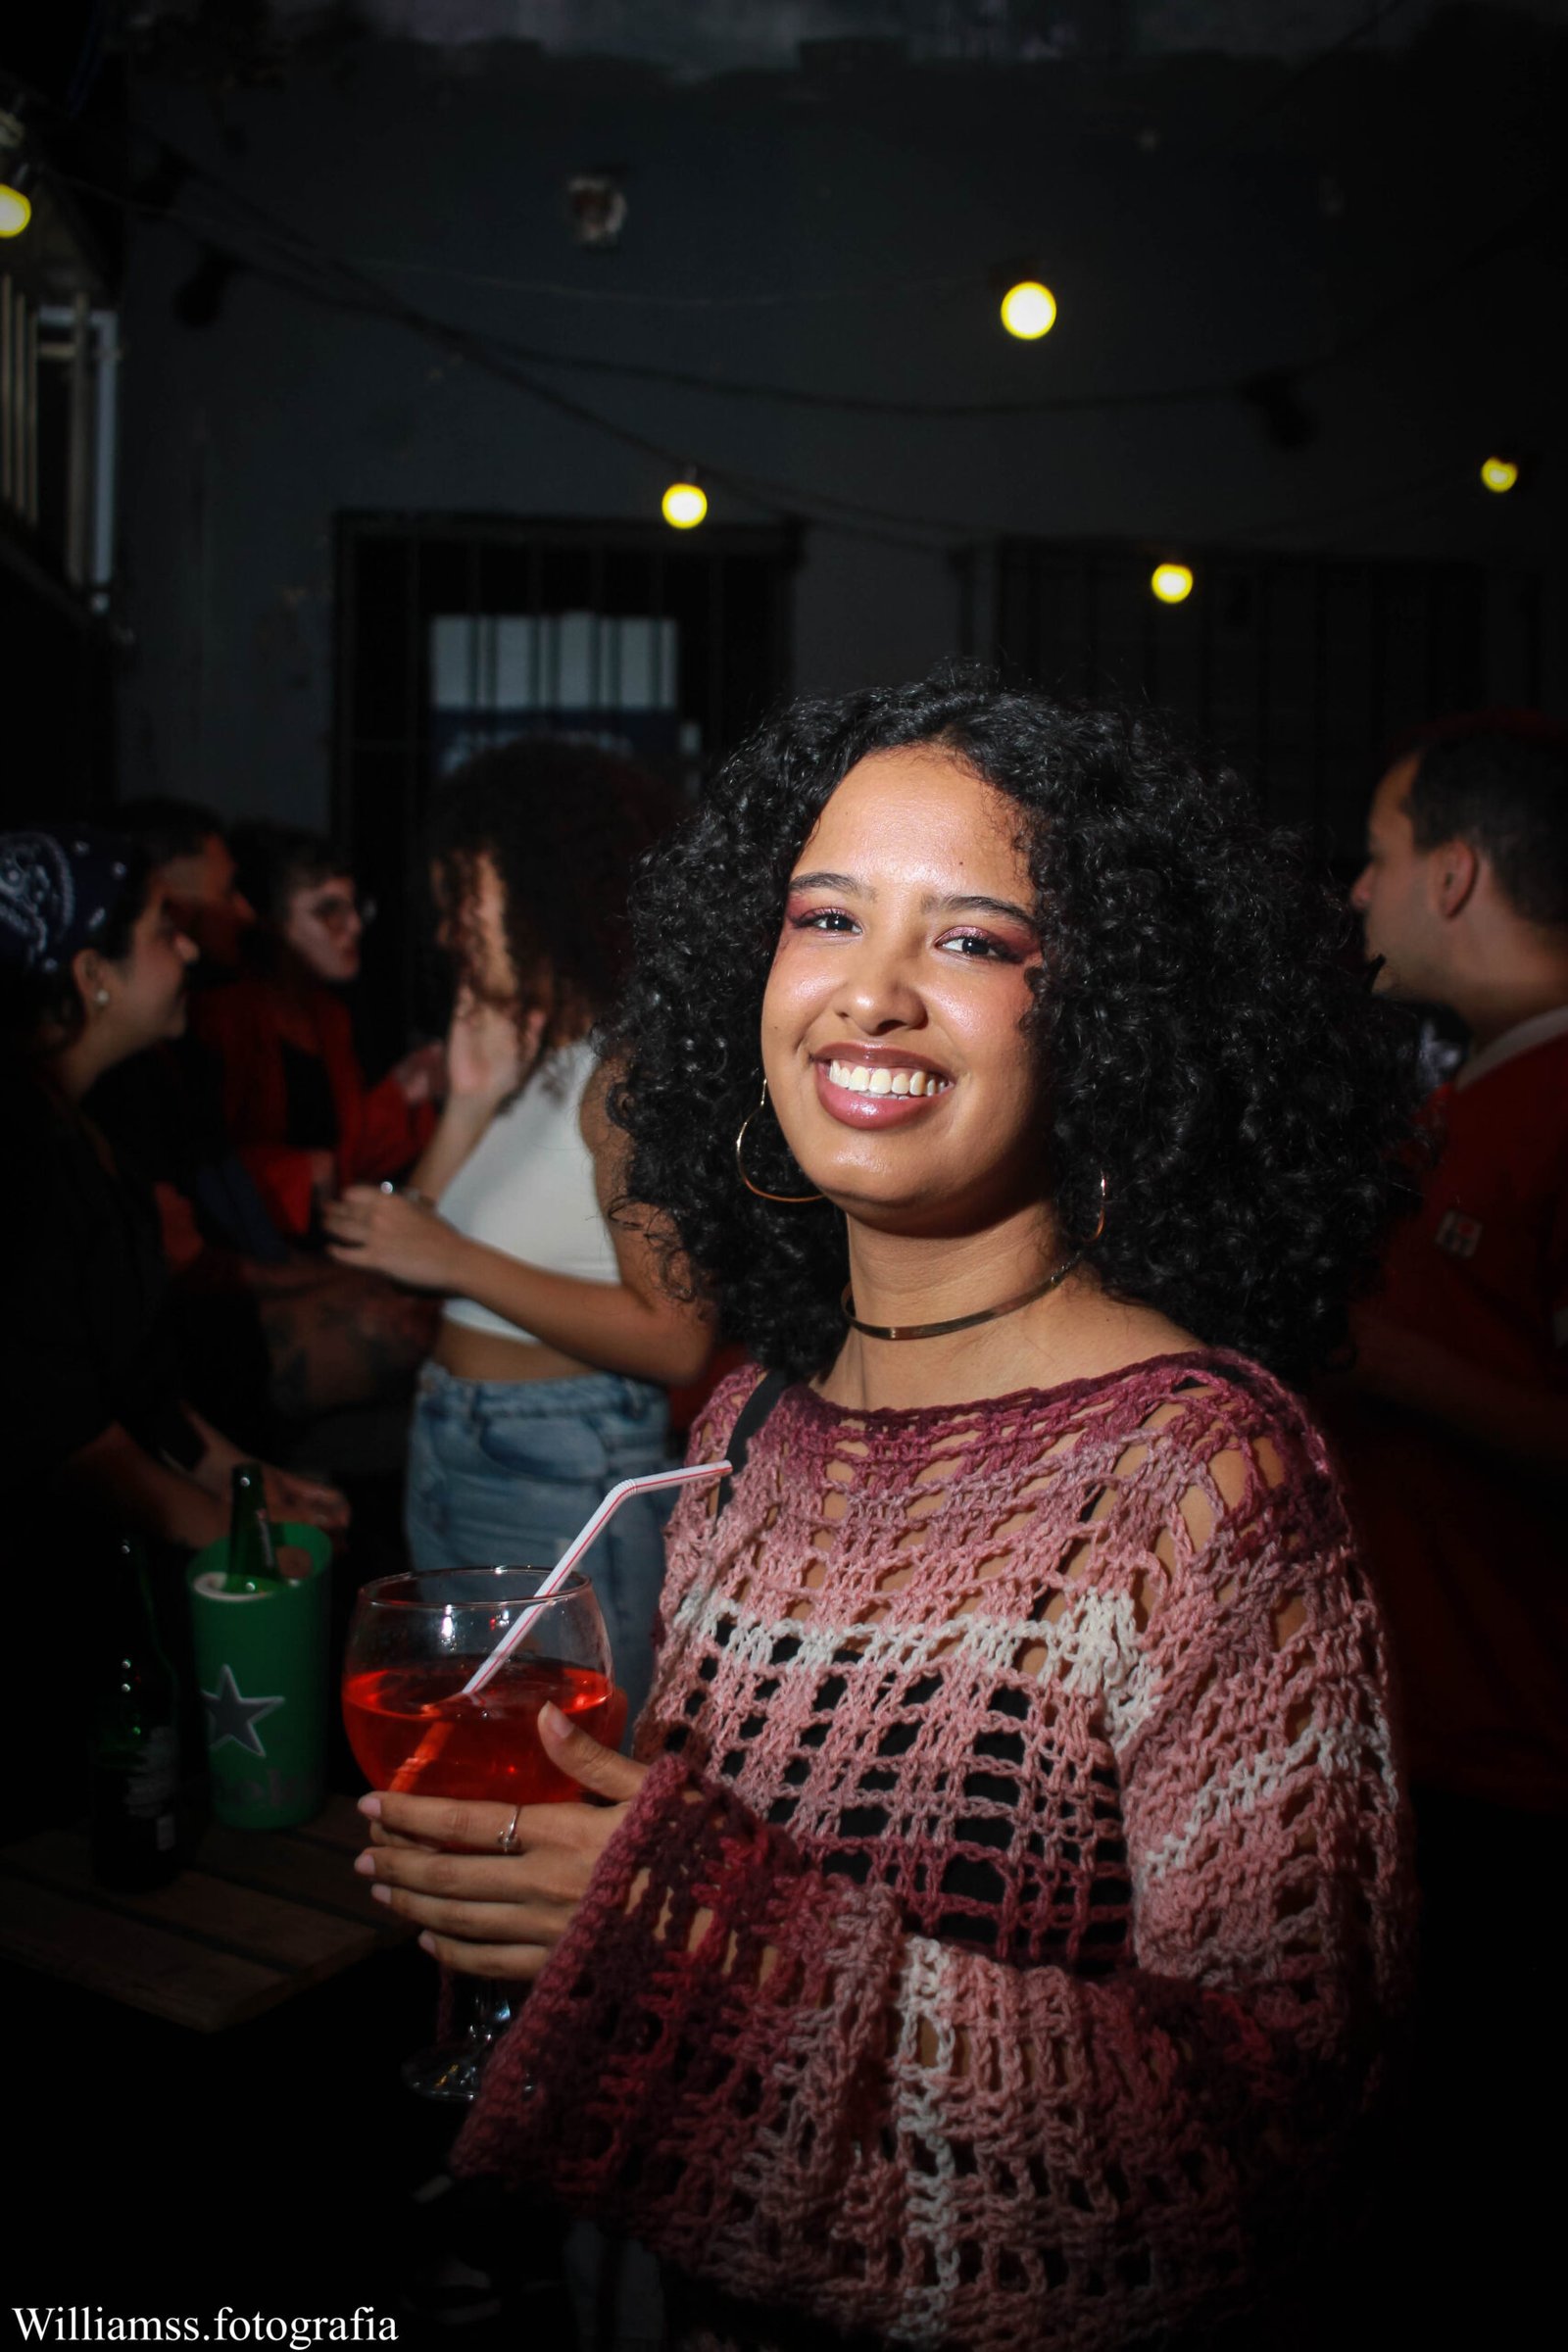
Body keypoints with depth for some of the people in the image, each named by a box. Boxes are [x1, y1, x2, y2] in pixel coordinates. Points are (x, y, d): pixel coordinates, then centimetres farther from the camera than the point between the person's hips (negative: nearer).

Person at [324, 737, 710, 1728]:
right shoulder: (519, 1053, 10)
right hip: (449, 1454, 9)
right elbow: (415, 1250, 7)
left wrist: (458, 1261, -20)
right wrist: (468, 1105, -4)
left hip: (563, 1475, -9)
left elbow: (675, 1340, -24)